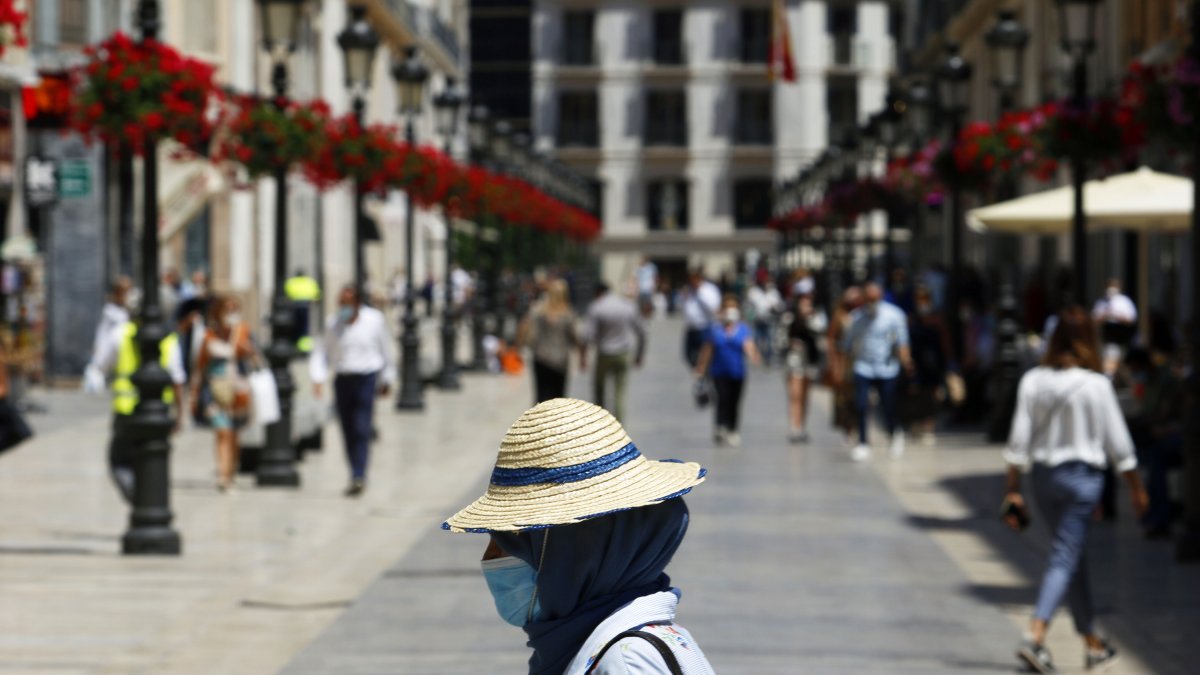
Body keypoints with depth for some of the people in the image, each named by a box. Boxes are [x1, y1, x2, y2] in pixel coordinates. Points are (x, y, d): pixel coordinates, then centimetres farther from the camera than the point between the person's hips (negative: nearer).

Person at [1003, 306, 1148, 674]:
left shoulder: (1033, 381, -3)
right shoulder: (1097, 385, -10)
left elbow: (1019, 439, -4)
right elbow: (1118, 442, -3)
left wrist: (1013, 490, 2)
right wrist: (1136, 487, 8)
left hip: (1043, 476, 4)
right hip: (1083, 476, -4)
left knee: (1075, 559, 16)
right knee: (1065, 559, -4)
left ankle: (1093, 643, 25)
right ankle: (1035, 637, -20)